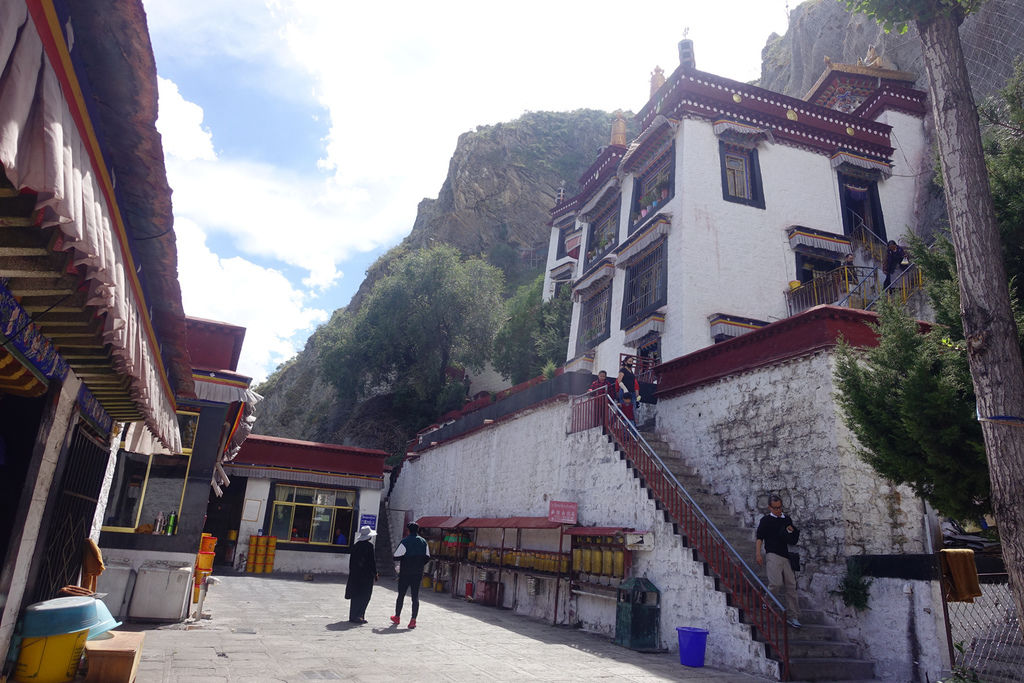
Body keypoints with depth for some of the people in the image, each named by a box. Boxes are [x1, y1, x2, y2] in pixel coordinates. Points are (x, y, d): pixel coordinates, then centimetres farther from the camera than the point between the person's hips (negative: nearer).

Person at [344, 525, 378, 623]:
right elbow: (372, 561, -13)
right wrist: (375, 573, -3)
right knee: (364, 596, 0)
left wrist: (352, 572, 21)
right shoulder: (369, 545, -13)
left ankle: (353, 616, 19)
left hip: (355, 574, 7)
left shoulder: (355, 545, 6)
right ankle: (358, 616, -2)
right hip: (366, 574, -7)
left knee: (355, 595, 13)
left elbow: (351, 560, 12)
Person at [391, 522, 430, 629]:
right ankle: (413, 620, -1)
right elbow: (427, 557, 8)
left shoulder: (405, 541, -12)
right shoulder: (423, 542, 3)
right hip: (418, 574, 3)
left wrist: (403, 558, 8)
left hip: (405, 573, -3)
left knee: (401, 595, 13)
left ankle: (397, 617, 27)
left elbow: (396, 556, -13)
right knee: (415, 597, 5)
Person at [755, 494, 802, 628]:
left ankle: (792, 616, 10)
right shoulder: (765, 520, 2)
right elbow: (759, 537, -2)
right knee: (776, 583, -19)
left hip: (784, 556, 5)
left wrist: (792, 531, 1)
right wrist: (758, 553, -13)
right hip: (771, 554, -5)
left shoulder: (787, 520, 17)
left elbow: (793, 541, 24)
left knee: (791, 585, 2)